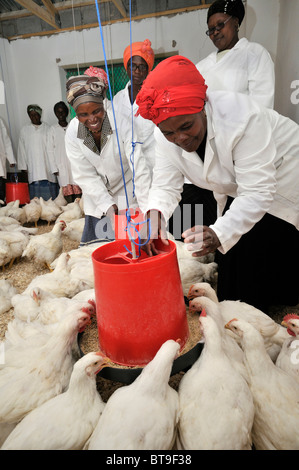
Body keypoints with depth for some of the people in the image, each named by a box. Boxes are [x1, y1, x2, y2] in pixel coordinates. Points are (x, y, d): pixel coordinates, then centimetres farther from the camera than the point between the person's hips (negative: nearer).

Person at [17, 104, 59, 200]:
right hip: (33, 169, 1)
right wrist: (24, 166, 6)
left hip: (48, 167, -1)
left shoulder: (48, 129, 7)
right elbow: (21, 149, 12)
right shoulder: (24, 130, 12)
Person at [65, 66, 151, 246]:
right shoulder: (73, 134, -10)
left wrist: (148, 211, -33)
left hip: (128, 196, -3)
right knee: (92, 246, 10)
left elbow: (141, 170, -27)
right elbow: (86, 177, -10)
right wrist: (108, 206, -22)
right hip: (97, 201, 4)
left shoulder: (121, 122, -24)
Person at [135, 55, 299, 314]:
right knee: (228, 261, 6)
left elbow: (257, 193, -36)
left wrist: (220, 233, -51)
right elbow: (167, 185, -17)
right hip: (235, 191, 6)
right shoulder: (165, 136, -17)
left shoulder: (241, 117, -35)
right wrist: (154, 213, -39)